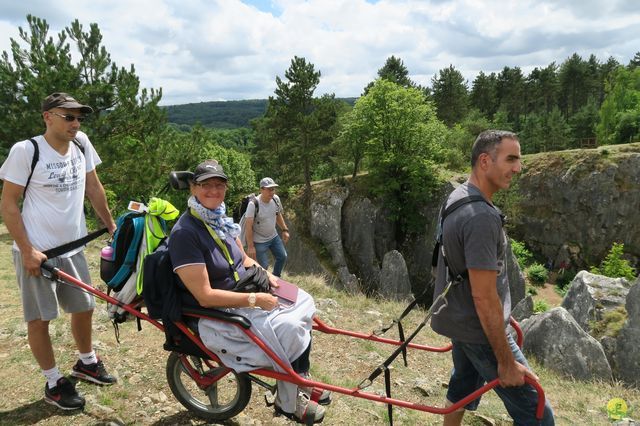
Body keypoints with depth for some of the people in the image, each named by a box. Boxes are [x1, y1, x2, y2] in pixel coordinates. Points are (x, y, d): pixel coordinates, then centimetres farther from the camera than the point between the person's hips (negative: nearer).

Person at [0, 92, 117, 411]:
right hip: (37, 251, -5)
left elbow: (93, 187, 11)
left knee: (84, 308, 17)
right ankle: (54, 384, 23)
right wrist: (27, 250, -16)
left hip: (72, 247, 6)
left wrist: (111, 224, 11)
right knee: (39, 319, 6)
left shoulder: (81, 143, 0)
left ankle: (86, 363, 39)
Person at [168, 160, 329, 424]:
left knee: (303, 302, 1)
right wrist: (255, 300, -23)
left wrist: (266, 275, -2)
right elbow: (205, 297, -26)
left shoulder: (220, 219, 4)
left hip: (245, 296, 9)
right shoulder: (184, 233, -23)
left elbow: (243, 258, 18)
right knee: (288, 329, -21)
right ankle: (288, 402, 4)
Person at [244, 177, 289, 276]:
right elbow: (248, 226, -26)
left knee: (282, 257, 18)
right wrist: (250, 246, -26)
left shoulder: (276, 199, -8)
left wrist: (285, 230, 10)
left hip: (274, 236, 7)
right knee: (263, 266, -5)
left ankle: (276, 278, 41)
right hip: (259, 241, -7)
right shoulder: (254, 204, -27)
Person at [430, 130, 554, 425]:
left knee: (463, 386, 24)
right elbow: (484, 297, -27)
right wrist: (506, 361, -19)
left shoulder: (458, 197, 4)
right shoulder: (481, 217, -28)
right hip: (480, 329, -9)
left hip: (459, 319, 10)